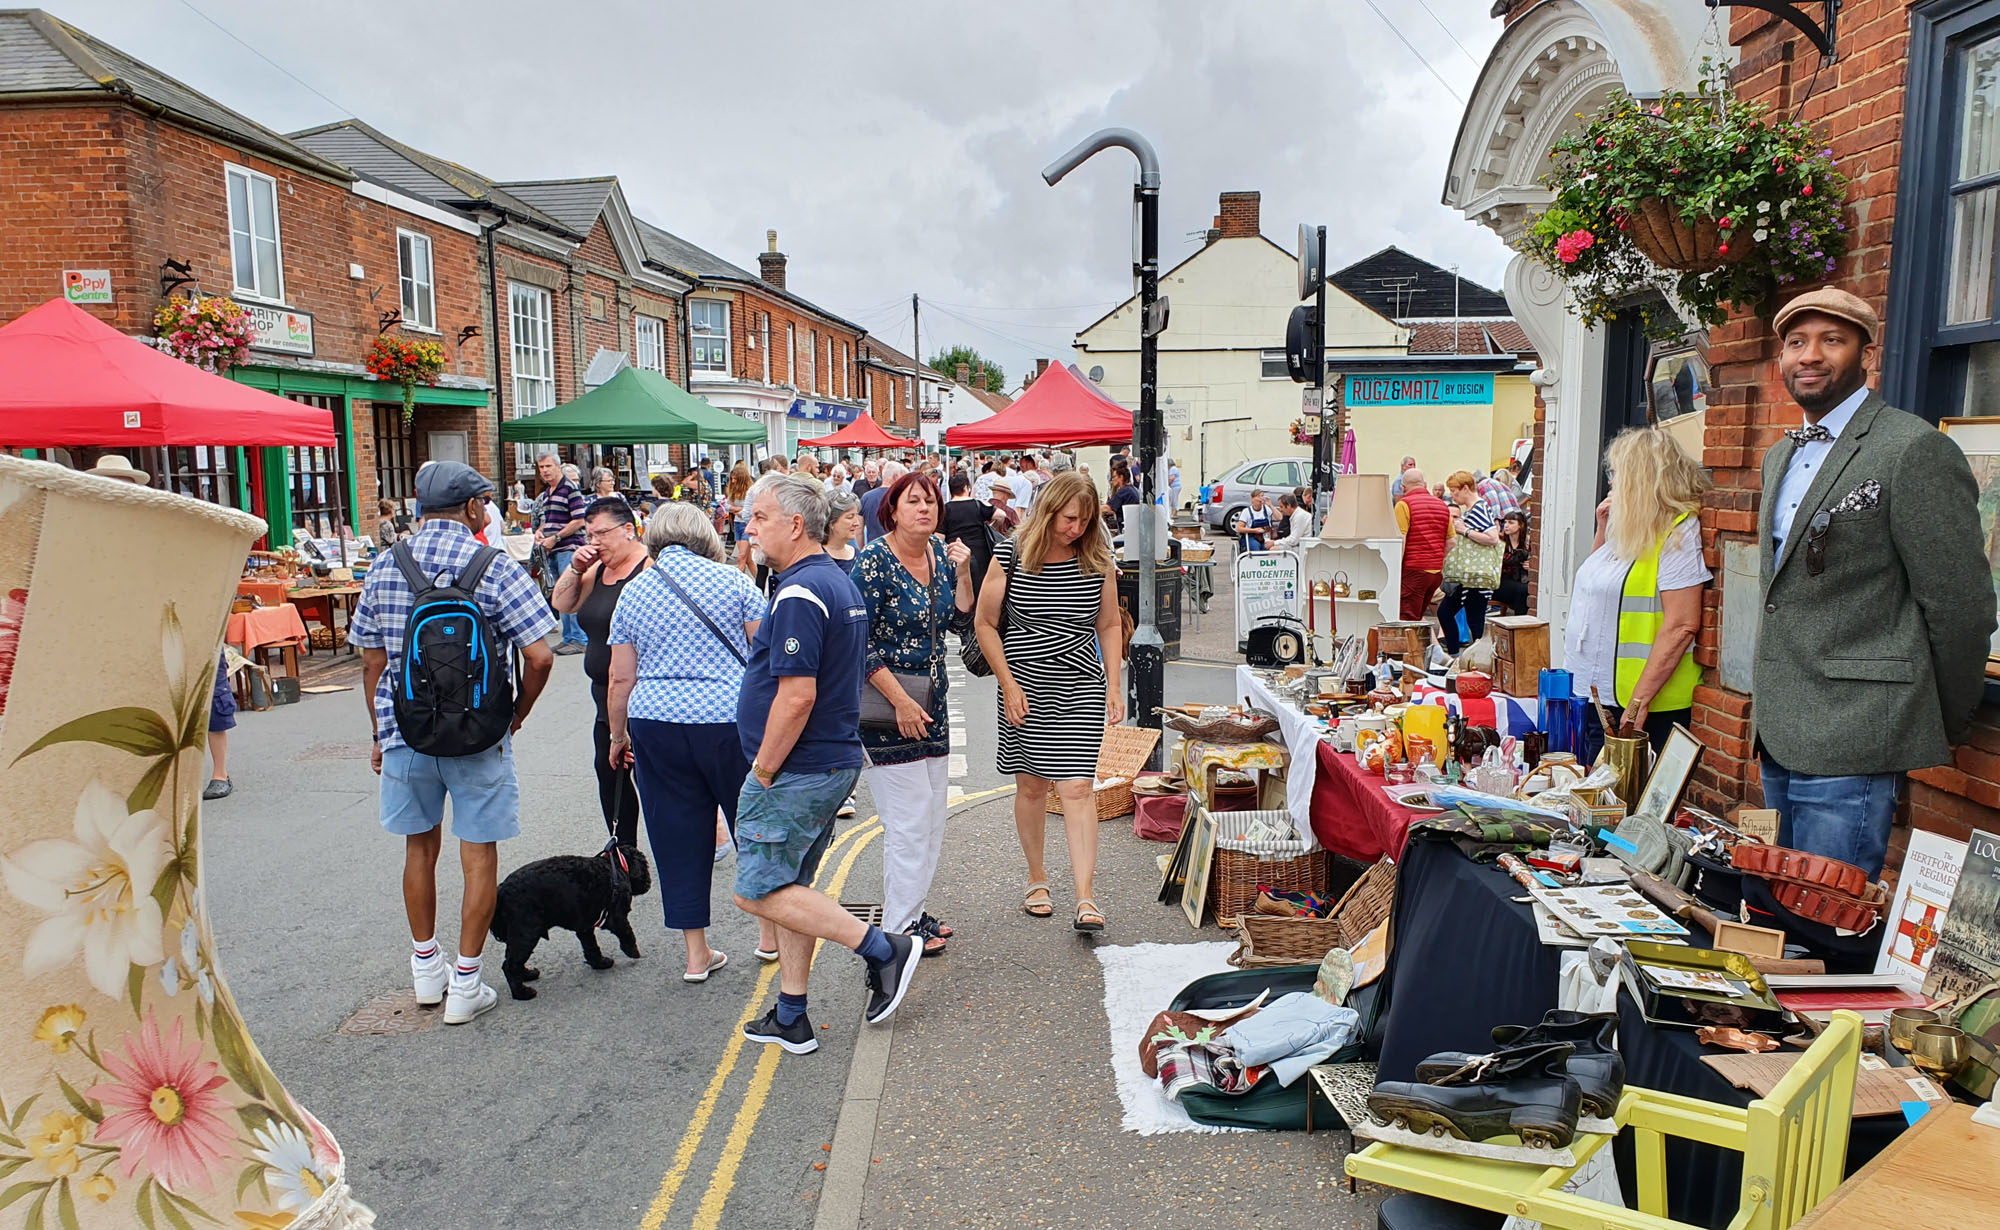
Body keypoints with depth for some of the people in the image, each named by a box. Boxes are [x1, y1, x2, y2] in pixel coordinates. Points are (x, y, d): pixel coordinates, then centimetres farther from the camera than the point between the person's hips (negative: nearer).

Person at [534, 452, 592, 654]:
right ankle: (568, 638, 16)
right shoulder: (546, 493, 18)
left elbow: (579, 521, -13)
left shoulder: (570, 488, -8)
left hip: (568, 548, -9)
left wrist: (555, 538, -14)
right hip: (552, 552, 9)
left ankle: (578, 640, -8)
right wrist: (539, 531, 8)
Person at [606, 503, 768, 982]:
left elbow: (621, 678, 6)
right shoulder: (730, 579, 0)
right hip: (730, 719, -2)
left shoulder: (633, 590, 6)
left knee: (679, 835, 11)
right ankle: (772, 934, 26)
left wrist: (617, 736, 17)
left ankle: (697, 954, 17)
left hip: (656, 724, 2)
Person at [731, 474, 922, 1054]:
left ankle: (883, 947, -1)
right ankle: (791, 1018, 24)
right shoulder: (840, 583, 13)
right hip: (834, 761, 10)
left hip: (798, 769, -10)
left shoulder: (799, 594, -20)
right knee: (788, 886, 16)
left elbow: (796, 696, -26)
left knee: (758, 890, -2)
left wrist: (763, 771, -15)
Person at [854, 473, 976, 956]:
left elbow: (961, 623, 8)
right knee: (909, 820, -3)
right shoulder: (874, 562, -15)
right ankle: (899, 930, 12)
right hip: (886, 704, -7)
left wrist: (962, 573, -7)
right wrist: (900, 700, -18)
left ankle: (910, 911, 30)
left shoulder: (941, 553, 6)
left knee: (930, 818, 14)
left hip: (931, 703, 8)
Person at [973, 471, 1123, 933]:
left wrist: (1113, 687, 4)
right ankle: (1037, 877, 29)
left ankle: (1085, 899, -6)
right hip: (1025, 685, 0)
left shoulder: (1098, 560, 1)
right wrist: (1009, 684, -5)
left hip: (1082, 687, 1)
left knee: (1077, 787, -7)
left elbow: (1109, 626, 10)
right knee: (1031, 786, 9)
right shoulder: (1011, 555, -5)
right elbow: (985, 623, 0)